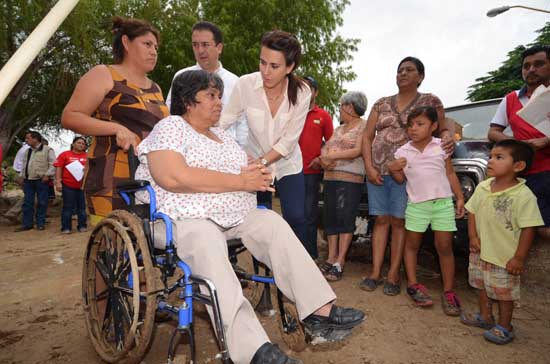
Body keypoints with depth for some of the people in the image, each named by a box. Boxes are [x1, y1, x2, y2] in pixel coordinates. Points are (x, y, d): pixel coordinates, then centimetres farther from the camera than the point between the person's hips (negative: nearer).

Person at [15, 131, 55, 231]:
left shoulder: (47, 150, -2)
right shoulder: (27, 151, 19)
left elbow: (53, 164, -8)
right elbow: (24, 165, 25)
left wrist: (47, 175, -15)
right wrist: (21, 176, 16)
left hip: (41, 180, -6)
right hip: (28, 180, 6)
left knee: (41, 202, -1)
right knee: (27, 202, 6)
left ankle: (40, 223, 8)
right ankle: (27, 224, 12)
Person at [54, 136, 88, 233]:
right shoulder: (65, 154, 2)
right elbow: (58, 168, -1)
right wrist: (58, 182, -7)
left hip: (83, 186, 2)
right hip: (68, 185, -1)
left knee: (82, 207, 8)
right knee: (68, 207, 4)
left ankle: (82, 226, 17)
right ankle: (66, 228, 11)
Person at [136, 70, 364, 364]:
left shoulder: (222, 135, 20)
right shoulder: (170, 127, -4)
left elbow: (246, 174, 20)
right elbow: (173, 177, -22)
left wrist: (256, 174, -7)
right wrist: (240, 181, -18)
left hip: (231, 217, 7)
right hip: (183, 218, -7)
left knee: (272, 222, -11)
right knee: (206, 244, -34)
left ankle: (320, 310, -11)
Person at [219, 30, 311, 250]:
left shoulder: (301, 92, -17)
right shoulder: (246, 84, -19)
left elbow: (288, 141, -16)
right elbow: (223, 121, -14)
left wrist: (261, 162, -25)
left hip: (287, 164, 1)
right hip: (255, 162, 0)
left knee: (296, 218, -5)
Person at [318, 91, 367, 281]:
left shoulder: (364, 126, 2)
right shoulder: (338, 129, 22)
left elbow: (358, 151, -11)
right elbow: (324, 150, 15)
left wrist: (331, 155, -8)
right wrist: (324, 160, -8)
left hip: (350, 180, -7)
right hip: (329, 179, 7)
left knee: (345, 219, -5)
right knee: (330, 219, 5)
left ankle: (339, 262, -1)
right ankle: (331, 258, 12)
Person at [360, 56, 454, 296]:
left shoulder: (430, 101, 9)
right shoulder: (382, 104, 15)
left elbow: (442, 129, 12)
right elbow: (367, 137, 11)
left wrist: (447, 137, -15)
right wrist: (369, 167, -2)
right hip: (377, 170, 3)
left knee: (399, 221, -3)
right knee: (381, 220, 2)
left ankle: (393, 275, 4)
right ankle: (375, 273, 6)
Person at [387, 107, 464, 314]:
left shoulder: (441, 147, 2)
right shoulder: (403, 152, 3)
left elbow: (450, 174, 7)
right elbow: (401, 179, 7)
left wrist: (460, 198, 2)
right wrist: (393, 169, -13)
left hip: (443, 203, -1)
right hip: (416, 204, 1)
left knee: (445, 247, 2)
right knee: (411, 244, 8)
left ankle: (448, 291, 12)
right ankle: (413, 284, 22)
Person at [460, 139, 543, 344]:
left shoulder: (523, 195, -21)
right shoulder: (482, 187, -3)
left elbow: (528, 229, -19)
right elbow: (472, 212, 7)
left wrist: (519, 258, -18)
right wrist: (473, 237, -4)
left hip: (505, 256, -6)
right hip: (480, 252, 6)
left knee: (504, 293, 11)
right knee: (482, 286, 22)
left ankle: (504, 327, 30)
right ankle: (485, 317, 42)